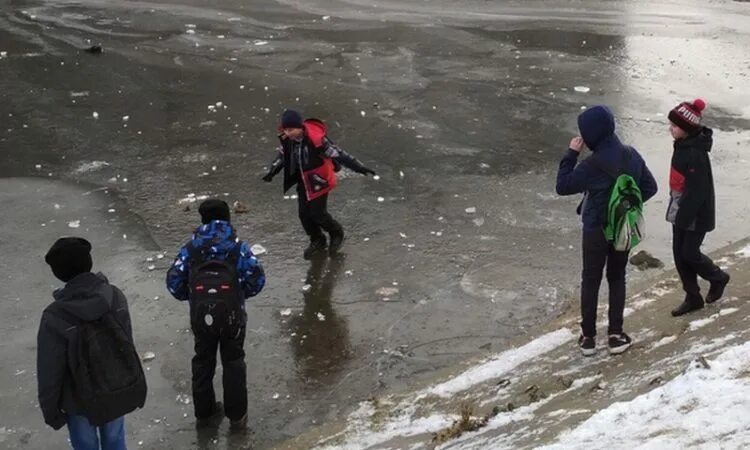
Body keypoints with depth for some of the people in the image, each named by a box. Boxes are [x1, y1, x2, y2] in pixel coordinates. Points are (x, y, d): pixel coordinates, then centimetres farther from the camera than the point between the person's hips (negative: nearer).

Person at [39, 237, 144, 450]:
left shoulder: (55, 317, -27)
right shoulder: (116, 296, -15)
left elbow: (49, 372, -17)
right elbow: (127, 341, 0)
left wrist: (50, 409, -1)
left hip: (82, 399, -3)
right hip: (117, 390, 3)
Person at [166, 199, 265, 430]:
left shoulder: (190, 248, 3)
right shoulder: (237, 247, 0)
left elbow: (174, 281, -1)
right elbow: (257, 278, -7)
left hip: (200, 314, 1)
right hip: (232, 313, -1)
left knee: (203, 362, 19)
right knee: (233, 362, 15)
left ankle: (204, 414, 29)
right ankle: (237, 415, 19)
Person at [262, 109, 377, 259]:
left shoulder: (316, 139, -31)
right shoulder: (287, 138, -11)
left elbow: (338, 154, -25)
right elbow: (283, 155, 11)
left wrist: (359, 168, -23)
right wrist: (272, 172, 13)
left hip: (319, 181, -6)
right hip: (303, 181, 6)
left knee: (317, 213, -1)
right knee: (304, 213, 9)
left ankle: (336, 233, 30)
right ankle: (317, 241, 33)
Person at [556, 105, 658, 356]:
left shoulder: (593, 165, -25)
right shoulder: (632, 155, -5)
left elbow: (563, 186, -18)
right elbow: (649, 187, 3)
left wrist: (572, 154, -13)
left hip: (596, 230, -5)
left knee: (590, 281, 11)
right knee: (617, 279, 18)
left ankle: (588, 337, 18)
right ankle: (616, 335, 19)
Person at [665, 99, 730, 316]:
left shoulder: (695, 154, -26)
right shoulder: (682, 145, 2)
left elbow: (697, 191, -24)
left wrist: (683, 217, -20)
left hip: (695, 215, -9)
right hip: (681, 211, 9)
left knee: (690, 254, 4)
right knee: (679, 254, 11)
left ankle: (718, 278, 32)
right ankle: (693, 298, 24)